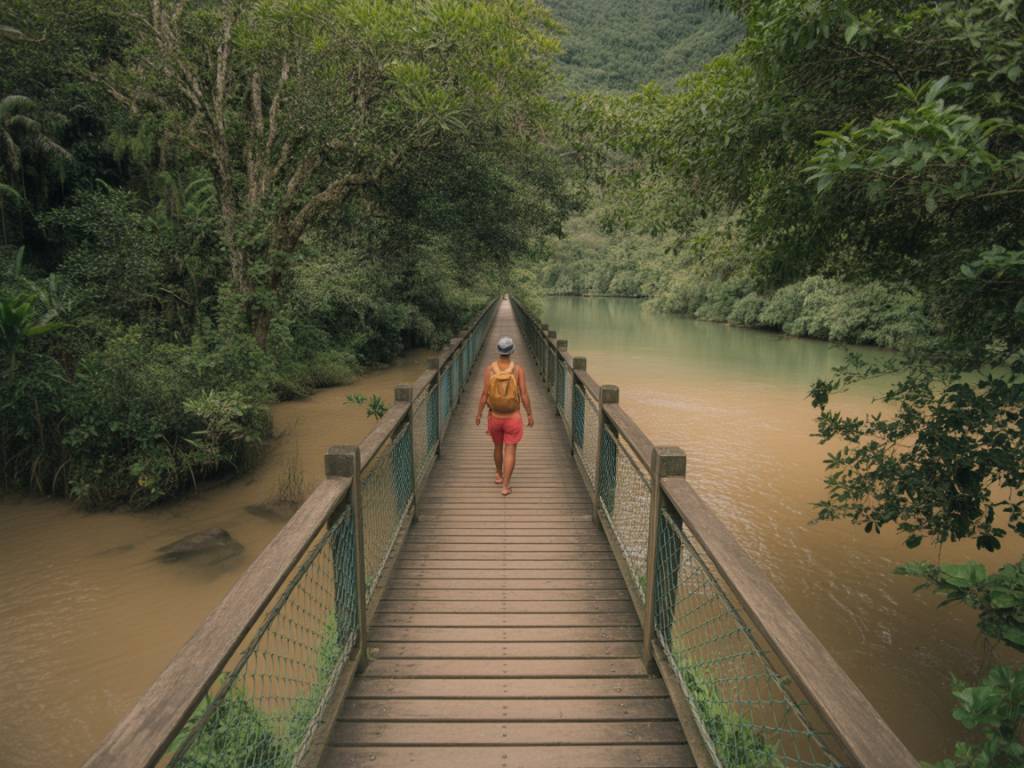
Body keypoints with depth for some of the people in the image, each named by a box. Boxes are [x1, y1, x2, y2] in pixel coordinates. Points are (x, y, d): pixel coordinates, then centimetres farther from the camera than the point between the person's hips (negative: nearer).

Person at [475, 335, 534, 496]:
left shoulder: (489, 369, -13)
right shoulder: (518, 370, -15)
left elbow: (484, 394, -12)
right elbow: (524, 394, -13)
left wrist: (478, 414, 1)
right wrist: (530, 414, 0)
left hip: (494, 416, 2)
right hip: (513, 417, -2)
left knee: (498, 446, 25)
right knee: (510, 451, 6)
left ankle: (498, 475, 43)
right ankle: (505, 486, 4)